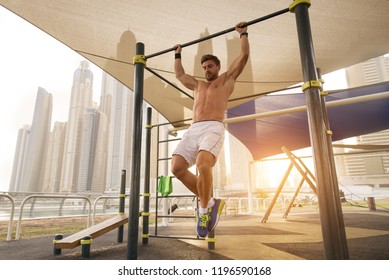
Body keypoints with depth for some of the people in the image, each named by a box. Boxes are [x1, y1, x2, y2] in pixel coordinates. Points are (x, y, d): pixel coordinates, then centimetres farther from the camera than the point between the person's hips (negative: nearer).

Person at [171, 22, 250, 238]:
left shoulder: (227, 79, 21)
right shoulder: (197, 85, 34)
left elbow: (244, 55, 19)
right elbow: (179, 75, 46)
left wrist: (243, 33, 28)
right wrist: (178, 55, 53)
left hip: (213, 128, -6)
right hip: (193, 129, 6)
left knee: (203, 165, -31)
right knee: (177, 167, -13)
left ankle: (204, 210, -10)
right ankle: (209, 201, 1)